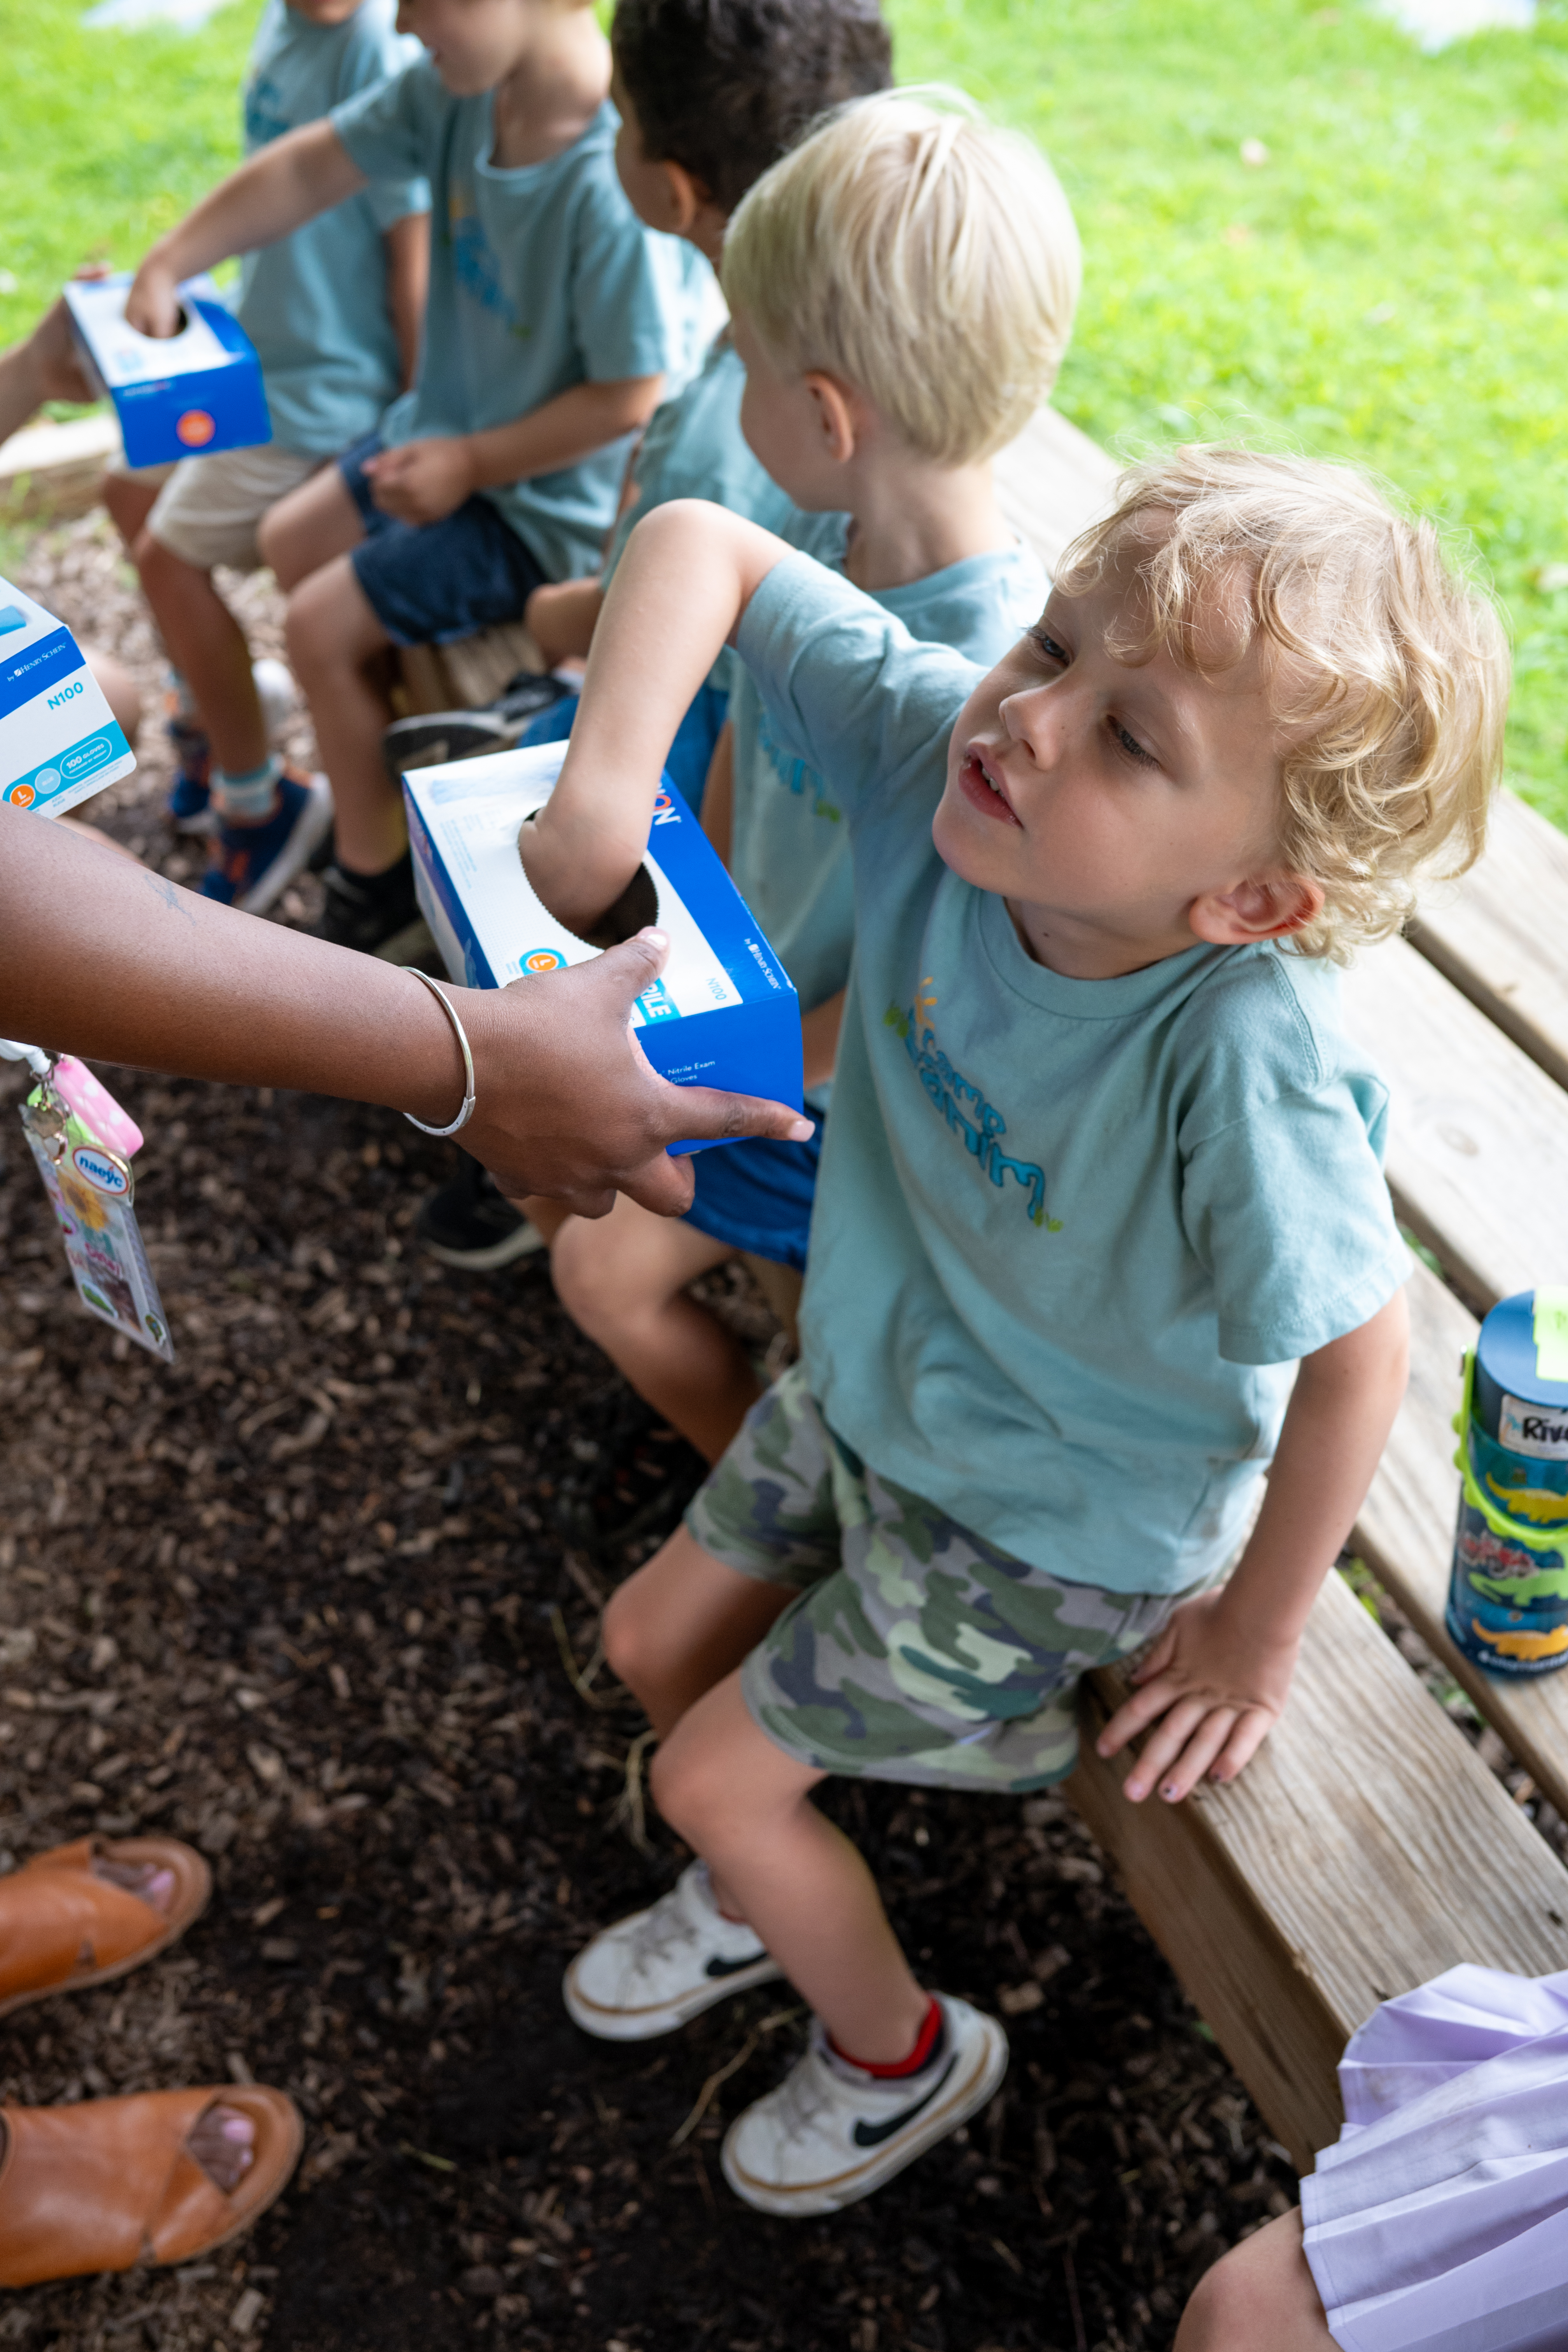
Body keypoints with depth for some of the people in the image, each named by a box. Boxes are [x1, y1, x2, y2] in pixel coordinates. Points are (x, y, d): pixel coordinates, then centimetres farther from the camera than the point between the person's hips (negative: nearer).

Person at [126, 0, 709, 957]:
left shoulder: (616, 185, -34)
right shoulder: (459, 87, -11)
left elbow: (631, 400, -27)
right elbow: (311, 166, -1)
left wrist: (471, 463, -19)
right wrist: (167, 267, -2)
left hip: (547, 497, -9)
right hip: (452, 428, 9)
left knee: (323, 626, -9)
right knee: (291, 541, 21)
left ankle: (376, 868, 13)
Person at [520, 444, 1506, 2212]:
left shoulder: (1244, 1050, -40)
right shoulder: (943, 744, -26)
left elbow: (1356, 1356, -27)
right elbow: (700, 543, -18)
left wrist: (1254, 1638, -12)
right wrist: (608, 778, -36)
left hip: (1057, 1524, -6)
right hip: (870, 1392, 6)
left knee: (713, 1776, 7)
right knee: (655, 1645, 22)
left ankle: (902, 2054, 39)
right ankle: (760, 1895, 55)